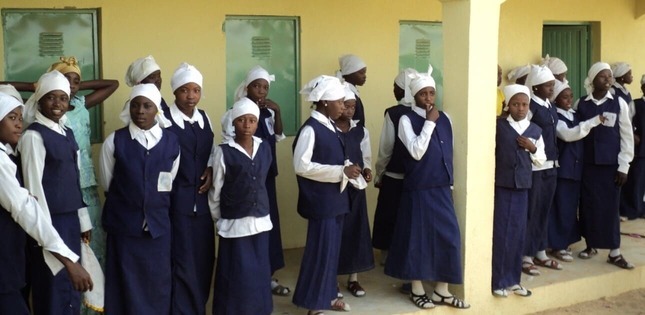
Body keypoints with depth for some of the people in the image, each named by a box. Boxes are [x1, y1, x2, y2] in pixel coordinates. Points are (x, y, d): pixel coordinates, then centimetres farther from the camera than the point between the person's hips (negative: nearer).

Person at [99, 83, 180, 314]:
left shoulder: (171, 142, 2)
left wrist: (155, 202, 10)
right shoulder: (114, 141, -5)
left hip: (158, 224, 2)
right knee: (125, 285, 6)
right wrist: (127, 202, 8)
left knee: (157, 284, 9)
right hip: (123, 225, -2)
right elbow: (107, 184, 4)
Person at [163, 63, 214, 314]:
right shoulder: (164, 119, -9)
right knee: (181, 260, -2)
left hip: (201, 198, 6)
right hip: (176, 199, -6)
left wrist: (211, 171, 0)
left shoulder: (205, 118, 10)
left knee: (204, 258, 10)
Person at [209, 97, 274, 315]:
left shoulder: (265, 148, 4)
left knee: (260, 270, 11)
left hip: (261, 220, 4)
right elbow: (215, 189, -3)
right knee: (236, 273, 1)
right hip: (234, 223, -4)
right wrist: (218, 218, 5)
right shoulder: (224, 151, -9)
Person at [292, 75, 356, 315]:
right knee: (320, 249, -1)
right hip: (321, 200, -8)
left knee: (332, 248, 15)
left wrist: (346, 169, -3)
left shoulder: (330, 127, 9)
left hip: (335, 197, 8)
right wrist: (341, 171, -21)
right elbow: (301, 166, -22)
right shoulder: (310, 129, -16)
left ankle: (328, 294, 28)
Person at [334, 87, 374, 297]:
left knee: (356, 230, 7)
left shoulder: (361, 132, 7)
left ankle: (353, 279, 19)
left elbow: (366, 158, 13)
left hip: (356, 188, 4)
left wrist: (367, 170, -7)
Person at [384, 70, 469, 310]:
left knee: (448, 236, 4)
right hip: (418, 189, -5)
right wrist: (429, 122, -20)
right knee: (418, 237, 4)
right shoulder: (407, 119, -9)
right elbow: (416, 152, -21)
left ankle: (442, 291, 16)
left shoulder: (444, 119, 7)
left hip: (441, 188, 5)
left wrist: (449, 180, 15)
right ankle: (417, 290, 19)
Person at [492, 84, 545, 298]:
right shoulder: (498, 126, -3)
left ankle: (513, 279, 19)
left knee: (518, 232, 8)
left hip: (522, 185, 4)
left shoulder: (535, 130, 7)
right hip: (501, 184, -4)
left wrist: (533, 149, -5)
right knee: (500, 232, 0)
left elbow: (540, 160, 13)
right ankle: (498, 281, 8)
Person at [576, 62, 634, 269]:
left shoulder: (619, 103, -1)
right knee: (588, 204, 5)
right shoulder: (581, 104, 2)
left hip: (611, 163, -1)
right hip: (588, 162, 1)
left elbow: (627, 135, 0)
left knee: (610, 206, 1)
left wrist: (624, 166, -4)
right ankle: (591, 245, 21)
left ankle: (614, 253, 9)